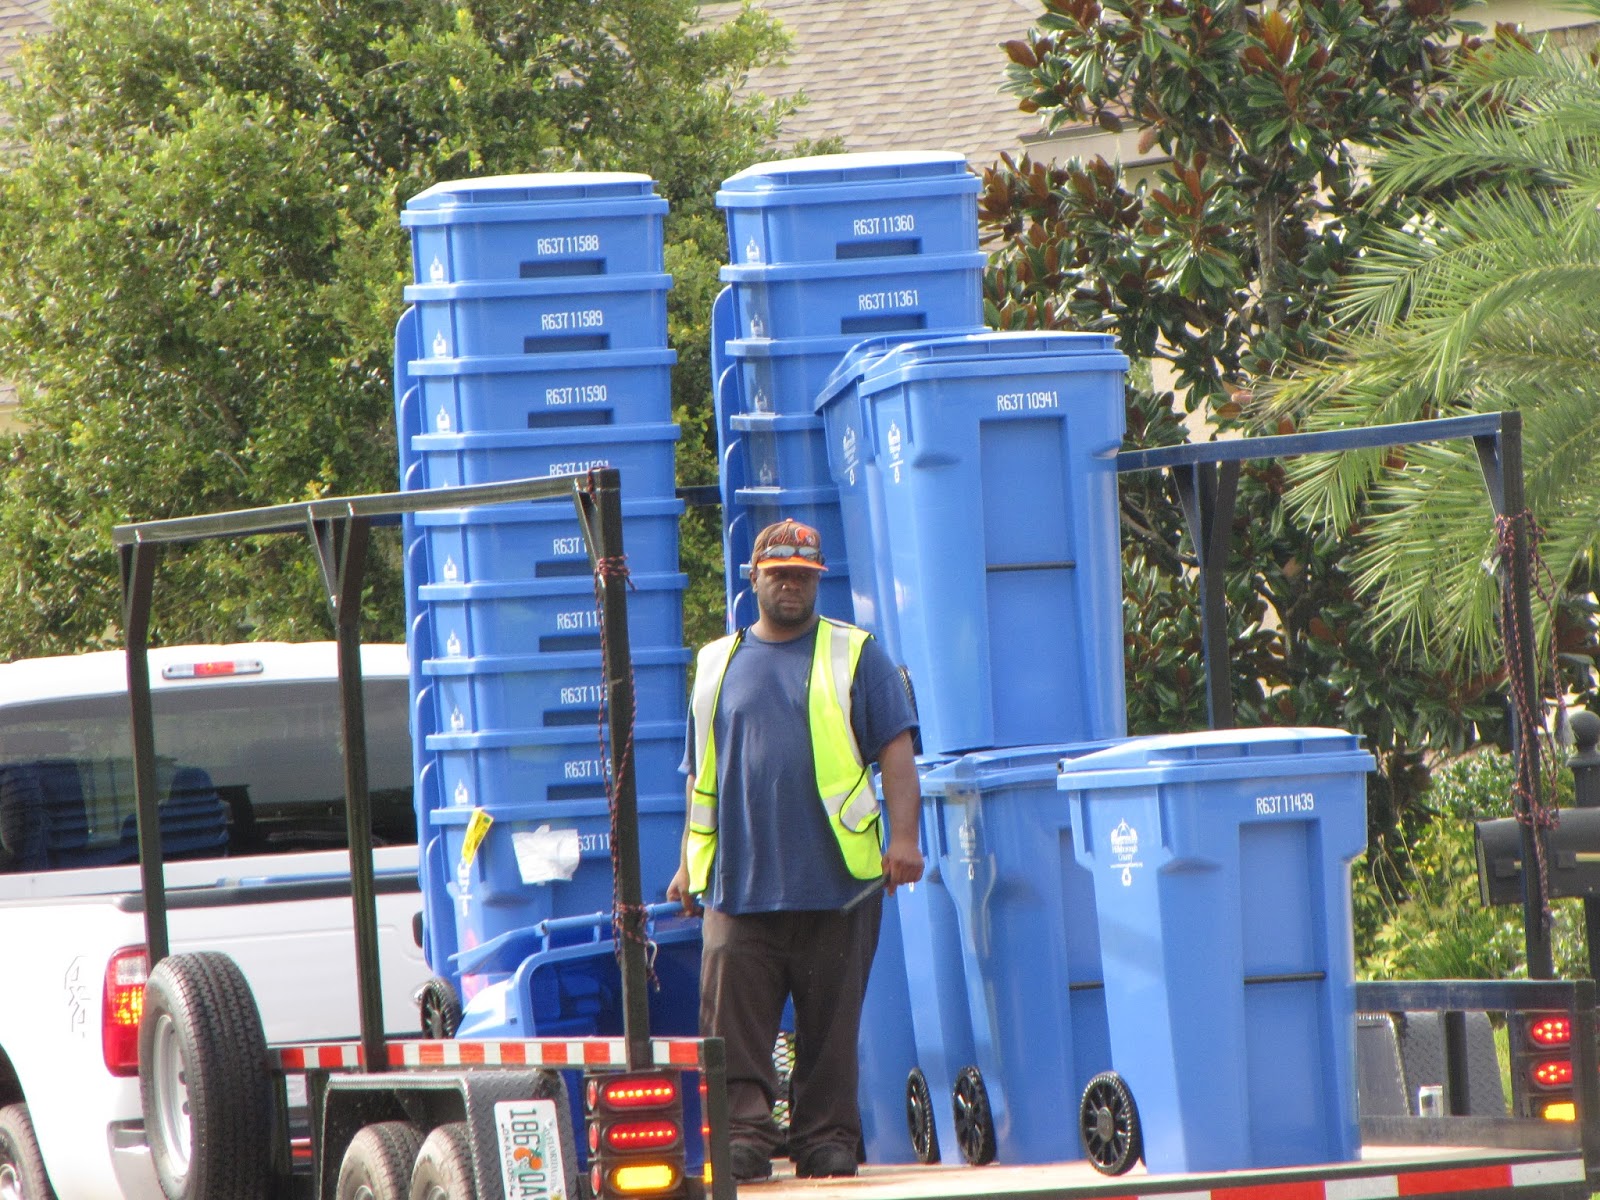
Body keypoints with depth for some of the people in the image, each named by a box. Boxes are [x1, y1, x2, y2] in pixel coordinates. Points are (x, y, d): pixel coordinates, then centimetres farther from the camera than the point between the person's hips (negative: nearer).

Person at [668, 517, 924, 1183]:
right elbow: (701, 775, 21)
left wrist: (903, 837, -10)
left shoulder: (855, 655, 8)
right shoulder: (719, 664, 17)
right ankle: (744, 1135, -8)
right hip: (738, 881, 2)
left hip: (835, 881, -2)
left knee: (831, 1023, 0)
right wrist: (689, 862, 16)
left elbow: (895, 752, 1)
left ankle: (827, 1141, 6)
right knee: (734, 1025, -8)